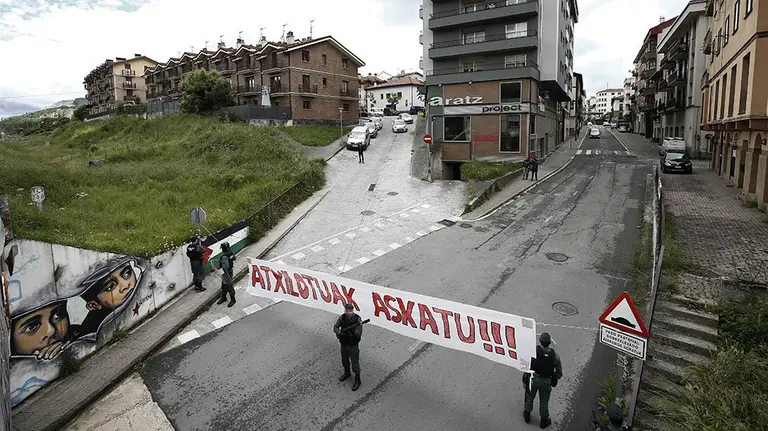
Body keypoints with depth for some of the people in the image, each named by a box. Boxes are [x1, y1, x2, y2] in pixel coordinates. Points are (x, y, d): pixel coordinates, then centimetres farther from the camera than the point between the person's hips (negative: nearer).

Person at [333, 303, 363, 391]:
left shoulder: (357, 319, -22)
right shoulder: (342, 317, -10)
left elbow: (359, 335, -23)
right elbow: (335, 327, -3)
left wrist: (353, 330, -43)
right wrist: (339, 332, -23)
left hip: (353, 345, -5)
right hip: (344, 344, 5)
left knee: (355, 363, 6)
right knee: (345, 361, 25)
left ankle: (357, 380, 26)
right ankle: (347, 373, 51)